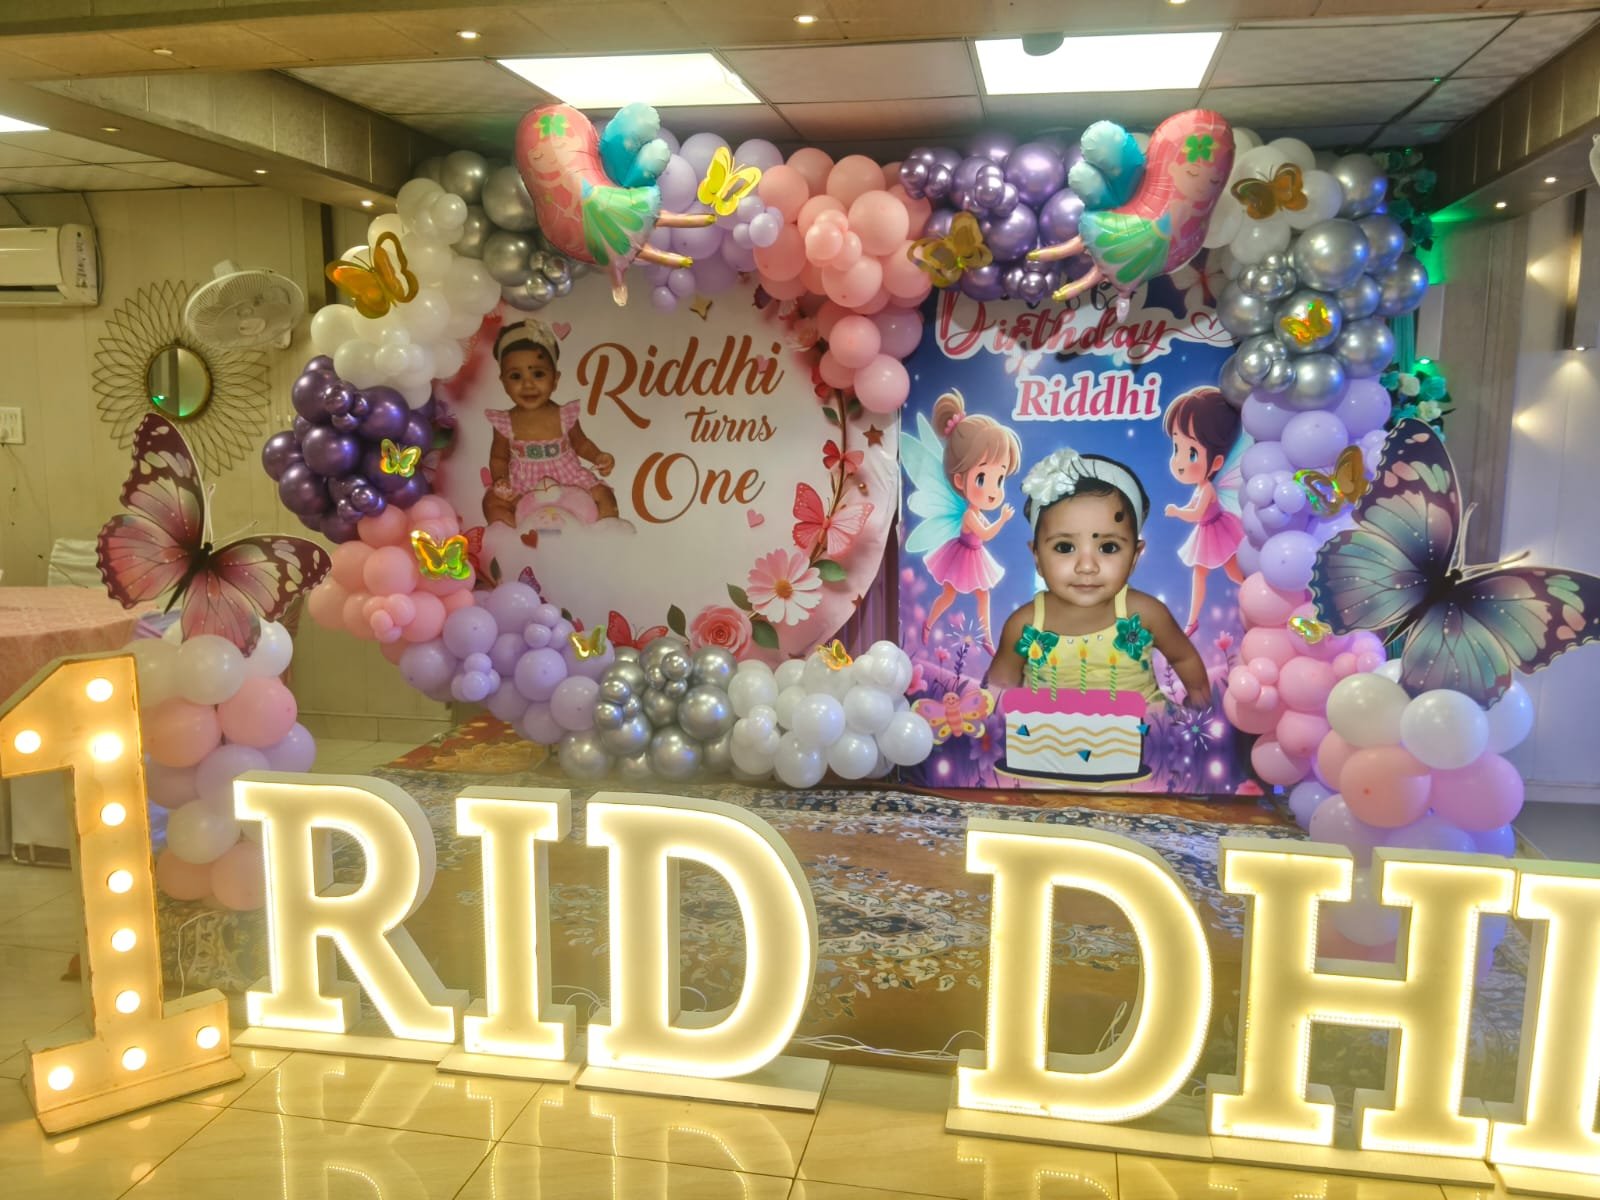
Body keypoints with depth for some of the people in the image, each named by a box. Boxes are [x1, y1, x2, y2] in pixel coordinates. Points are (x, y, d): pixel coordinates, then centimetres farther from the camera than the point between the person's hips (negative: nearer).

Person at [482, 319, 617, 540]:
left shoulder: (565, 416, -13)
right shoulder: (505, 424, -13)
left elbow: (581, 444, 6)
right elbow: (499, 458, 1)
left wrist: (598, 456, -13)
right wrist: (500, 480, -18)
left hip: (568, 480, 0)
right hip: (522, 486, 0)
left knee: (604, 495, -16)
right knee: (492, 501, -22)